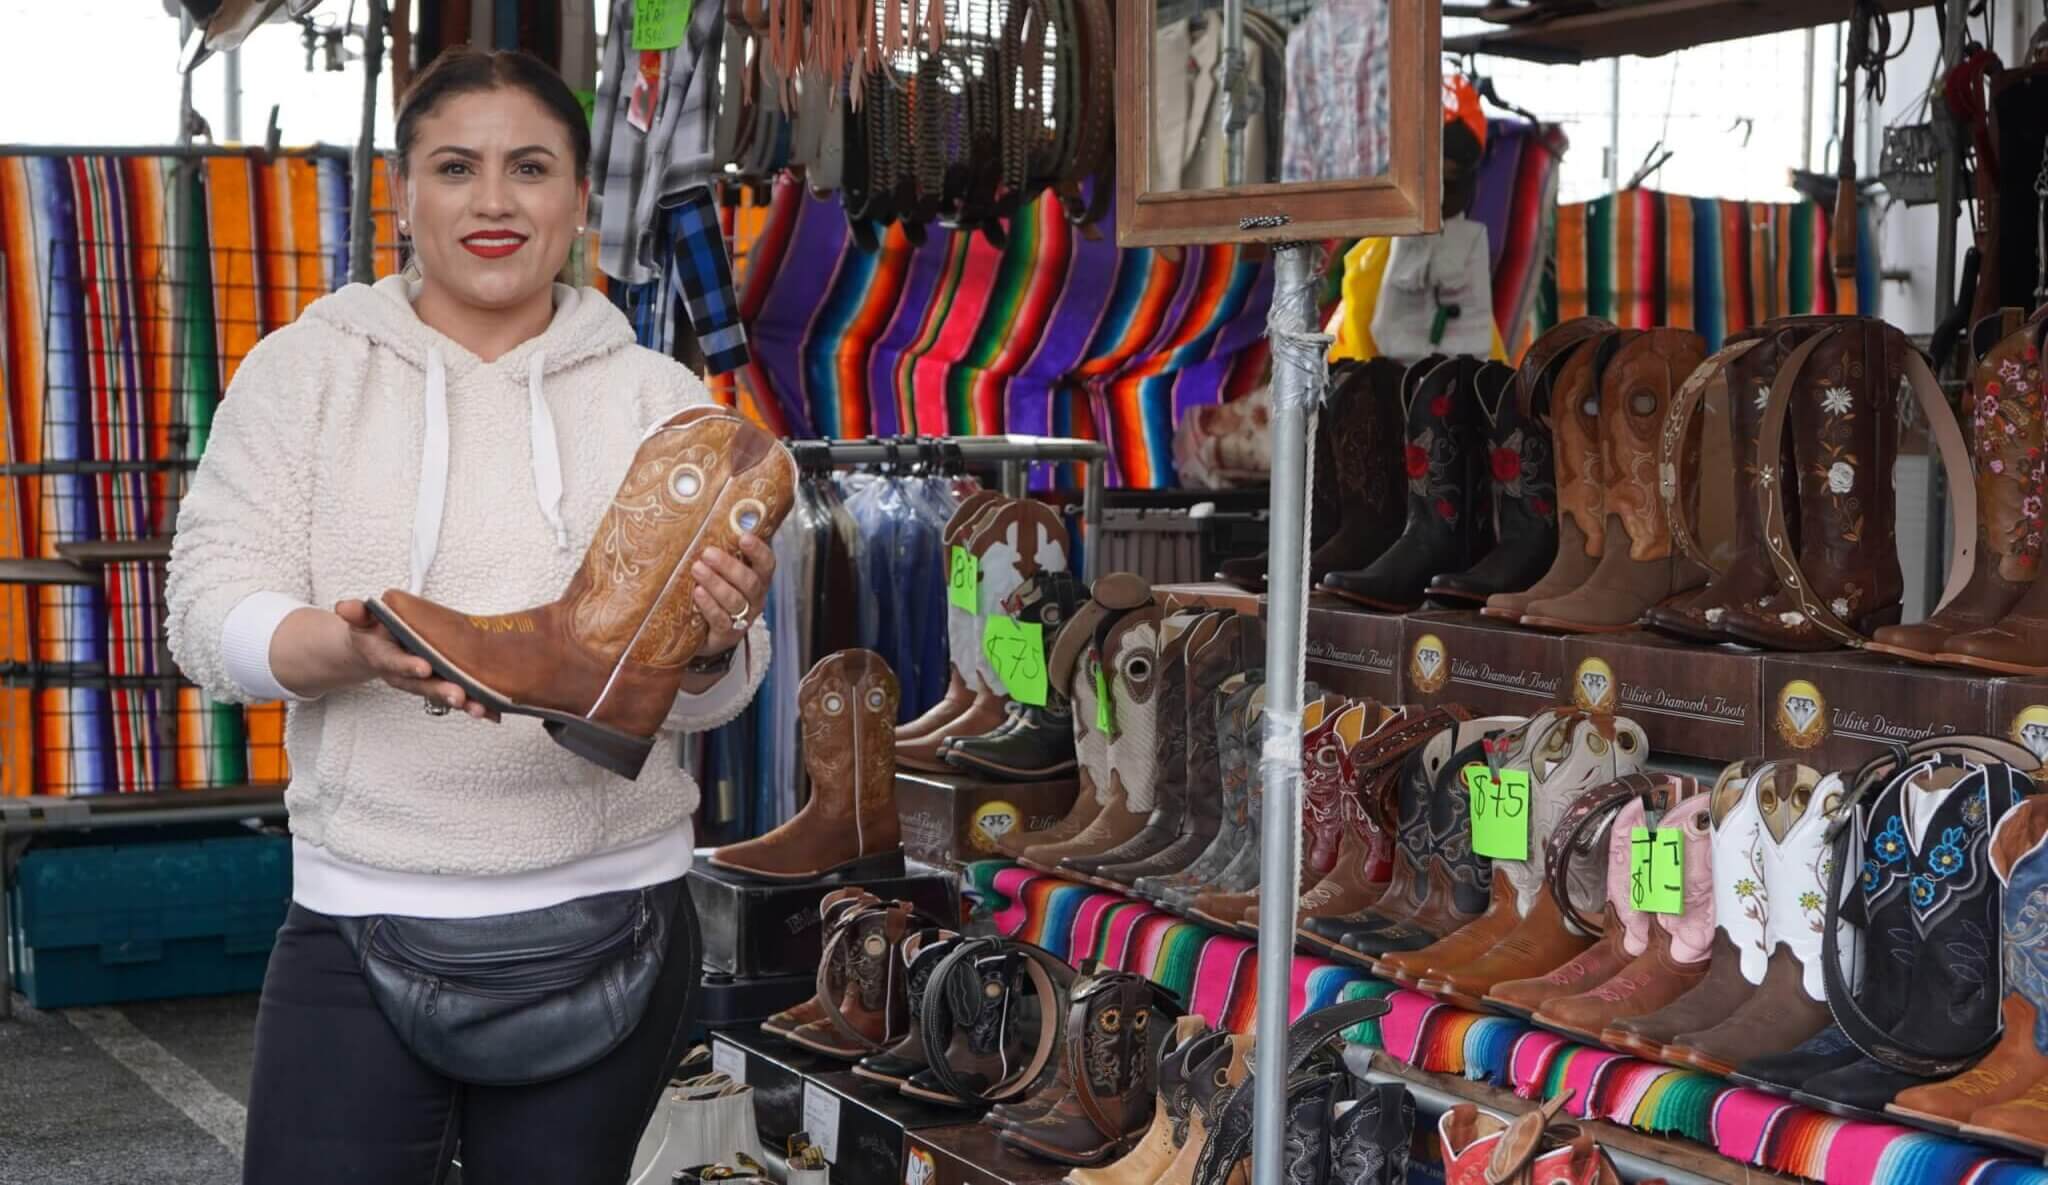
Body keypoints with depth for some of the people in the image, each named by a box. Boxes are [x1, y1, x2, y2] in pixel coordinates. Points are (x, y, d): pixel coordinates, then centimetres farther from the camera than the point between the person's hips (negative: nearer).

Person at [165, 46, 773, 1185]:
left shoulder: (660, 396, 7)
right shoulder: (306, 368, 5)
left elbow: (710, 699, 5)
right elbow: (209, 611, -4)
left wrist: (716, 640, -19)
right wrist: (357, 644, -25)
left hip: (608, 908, 1)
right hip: (361, 912, -1)